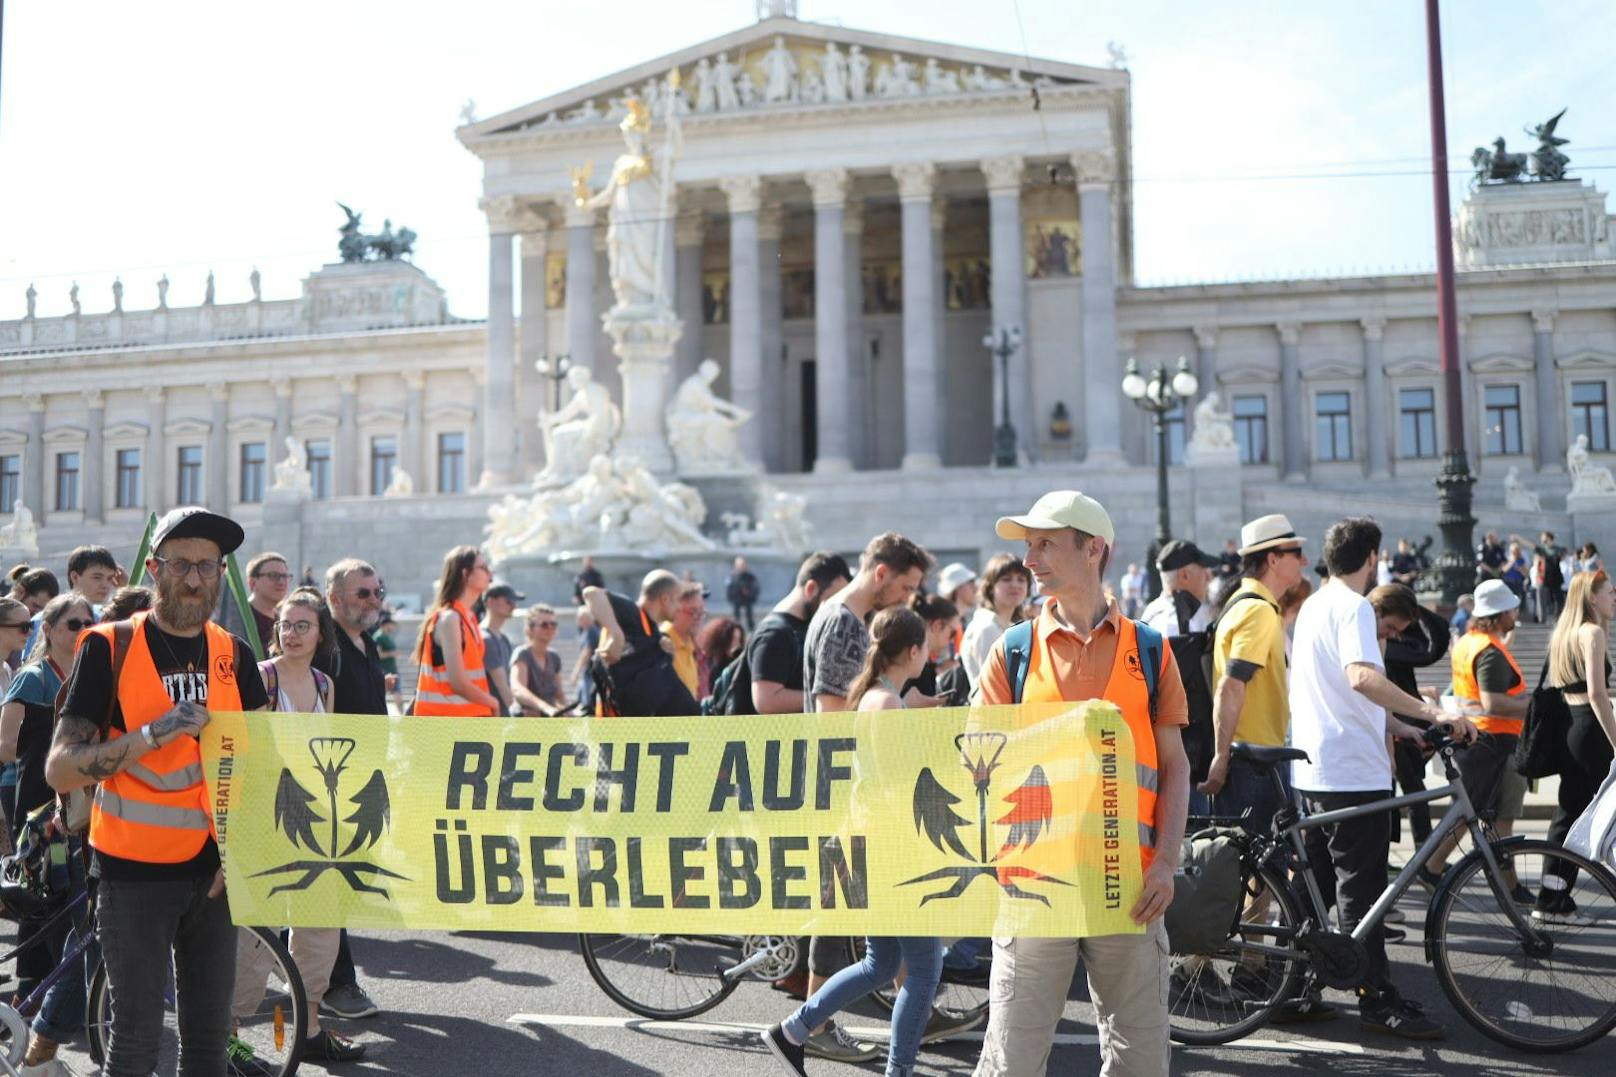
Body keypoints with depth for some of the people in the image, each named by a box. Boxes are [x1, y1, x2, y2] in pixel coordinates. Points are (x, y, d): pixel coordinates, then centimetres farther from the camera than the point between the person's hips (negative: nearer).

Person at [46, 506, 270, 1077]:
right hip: (135, 873, -4)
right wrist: (152, 734, -25)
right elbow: (59, 769, -12)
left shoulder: (235, 655, 5)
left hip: (214, 869, 4)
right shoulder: (108, 648, -7)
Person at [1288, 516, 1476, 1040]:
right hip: (1354, 771, -9)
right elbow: (1362, 677, -31)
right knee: (1361, 891, -3)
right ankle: (1378, 1001, 3)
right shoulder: (1353, 606, -13)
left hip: (1312, 770, 9)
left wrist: (1396, 725, 19)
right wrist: (1433, 711, -32)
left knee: (1316, 887, 15)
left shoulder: (1313, 606, 16)